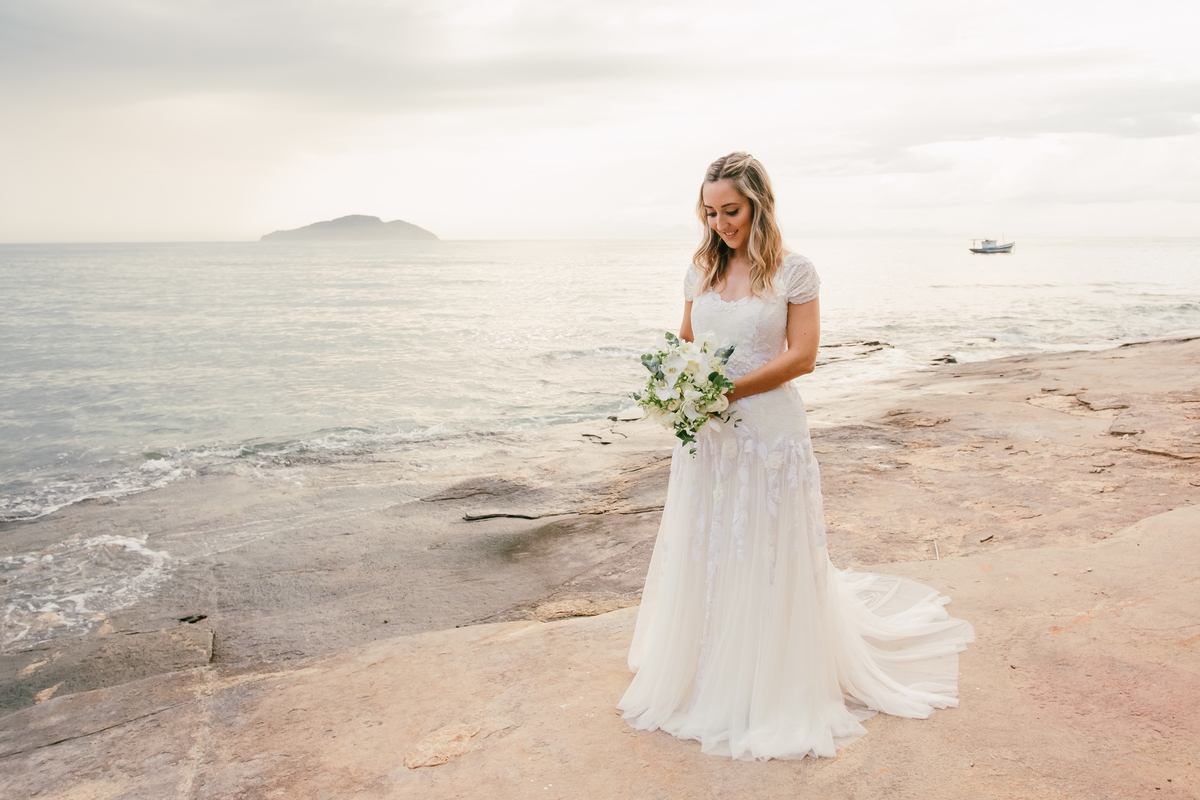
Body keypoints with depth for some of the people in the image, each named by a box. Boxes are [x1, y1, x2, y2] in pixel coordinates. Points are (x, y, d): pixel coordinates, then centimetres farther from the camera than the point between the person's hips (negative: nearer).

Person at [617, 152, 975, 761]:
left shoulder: (794, 272, -7)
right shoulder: (701, 271, 8)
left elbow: (801, 356, -11)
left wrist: (727, 389, -18)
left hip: (769, 430, -4)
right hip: (706, 434, 5)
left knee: (766, 560, 5)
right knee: (701, 556, 11)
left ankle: (773, 693, 23)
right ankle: (701, 679, 29)